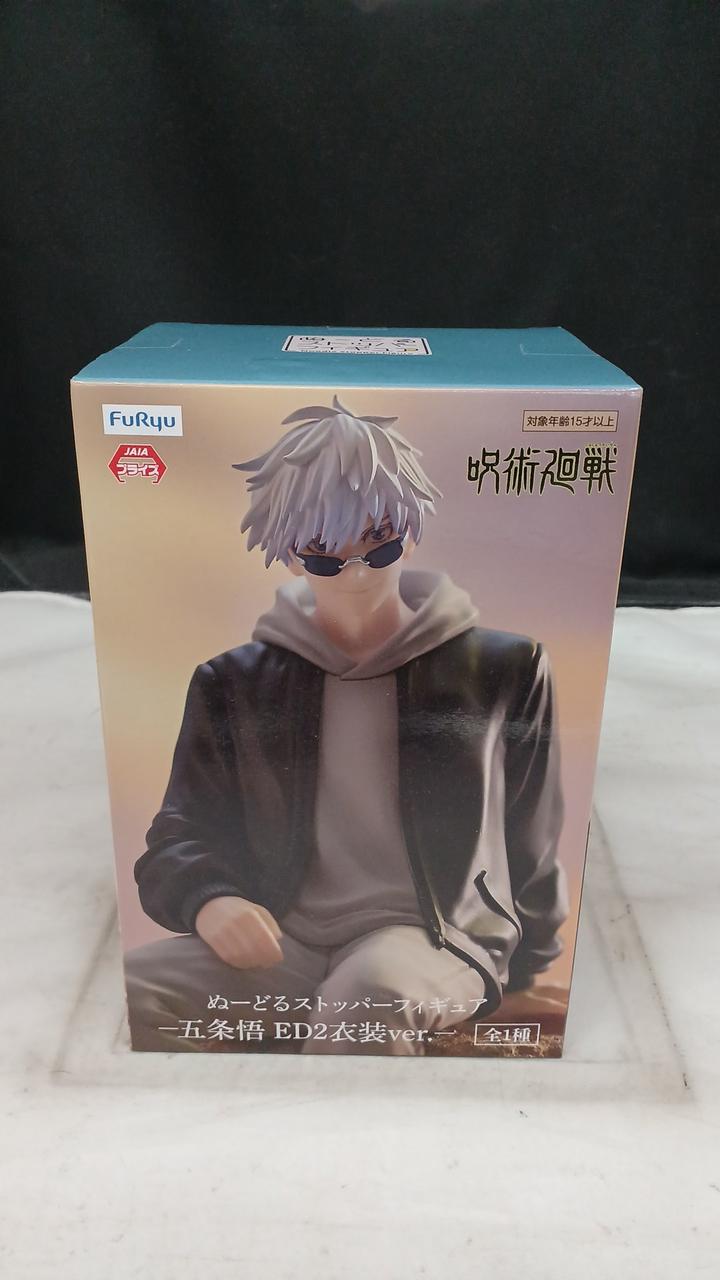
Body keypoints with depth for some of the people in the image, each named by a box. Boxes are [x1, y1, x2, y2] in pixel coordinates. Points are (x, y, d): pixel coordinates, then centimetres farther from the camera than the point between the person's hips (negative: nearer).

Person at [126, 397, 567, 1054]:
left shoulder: (504, 669, 5)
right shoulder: (234, 685, 9)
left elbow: (531, 850, 13)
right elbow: (179, 837, 9)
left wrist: (530, 972, 19)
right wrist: (208, 900, -13)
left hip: (437, 939, -1)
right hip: (282, 943, 2)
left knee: (369, 993, -36)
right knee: (133, 989, -27)